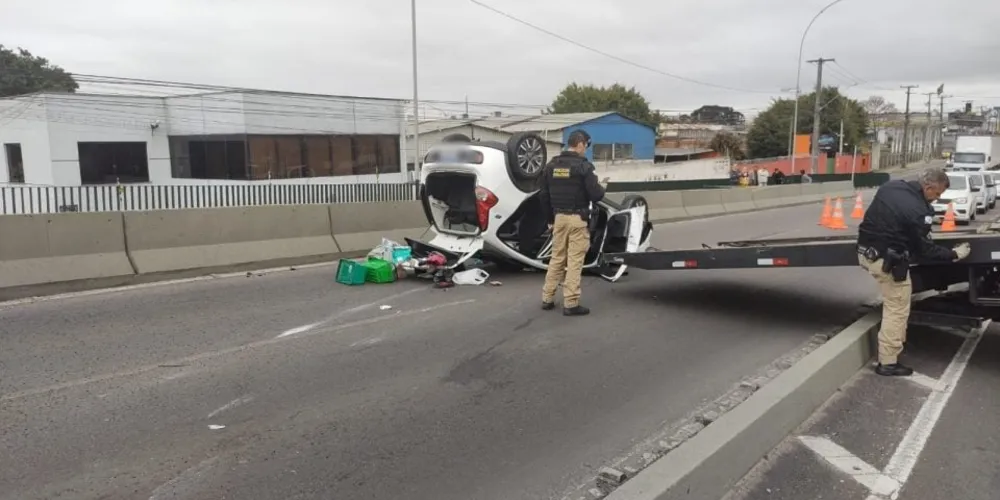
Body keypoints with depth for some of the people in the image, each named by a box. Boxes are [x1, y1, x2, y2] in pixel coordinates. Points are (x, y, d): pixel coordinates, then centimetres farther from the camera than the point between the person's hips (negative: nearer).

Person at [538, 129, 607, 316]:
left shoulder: (552, 165, 7)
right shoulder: (584, 166, -12)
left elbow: (544, 195, 10)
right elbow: (596, 195, -15)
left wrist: (550, 219, 19)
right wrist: (601, 188, 9)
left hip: (559, 217, 6)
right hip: (577, 219, -6)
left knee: (556, 258, 15)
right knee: (574, 261, -2)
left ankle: (547, 298, 17)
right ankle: (571, 304, -1)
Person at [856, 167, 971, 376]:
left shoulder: (891, 185, 1)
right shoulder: (918, 211, -21)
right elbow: (925, 250, -9)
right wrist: (954, 254, 3)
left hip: (866, 251, 9)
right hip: (887, 261, -9)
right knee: (897, 310, 1)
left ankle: (898, 338, 34)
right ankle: (888, 363, 5)